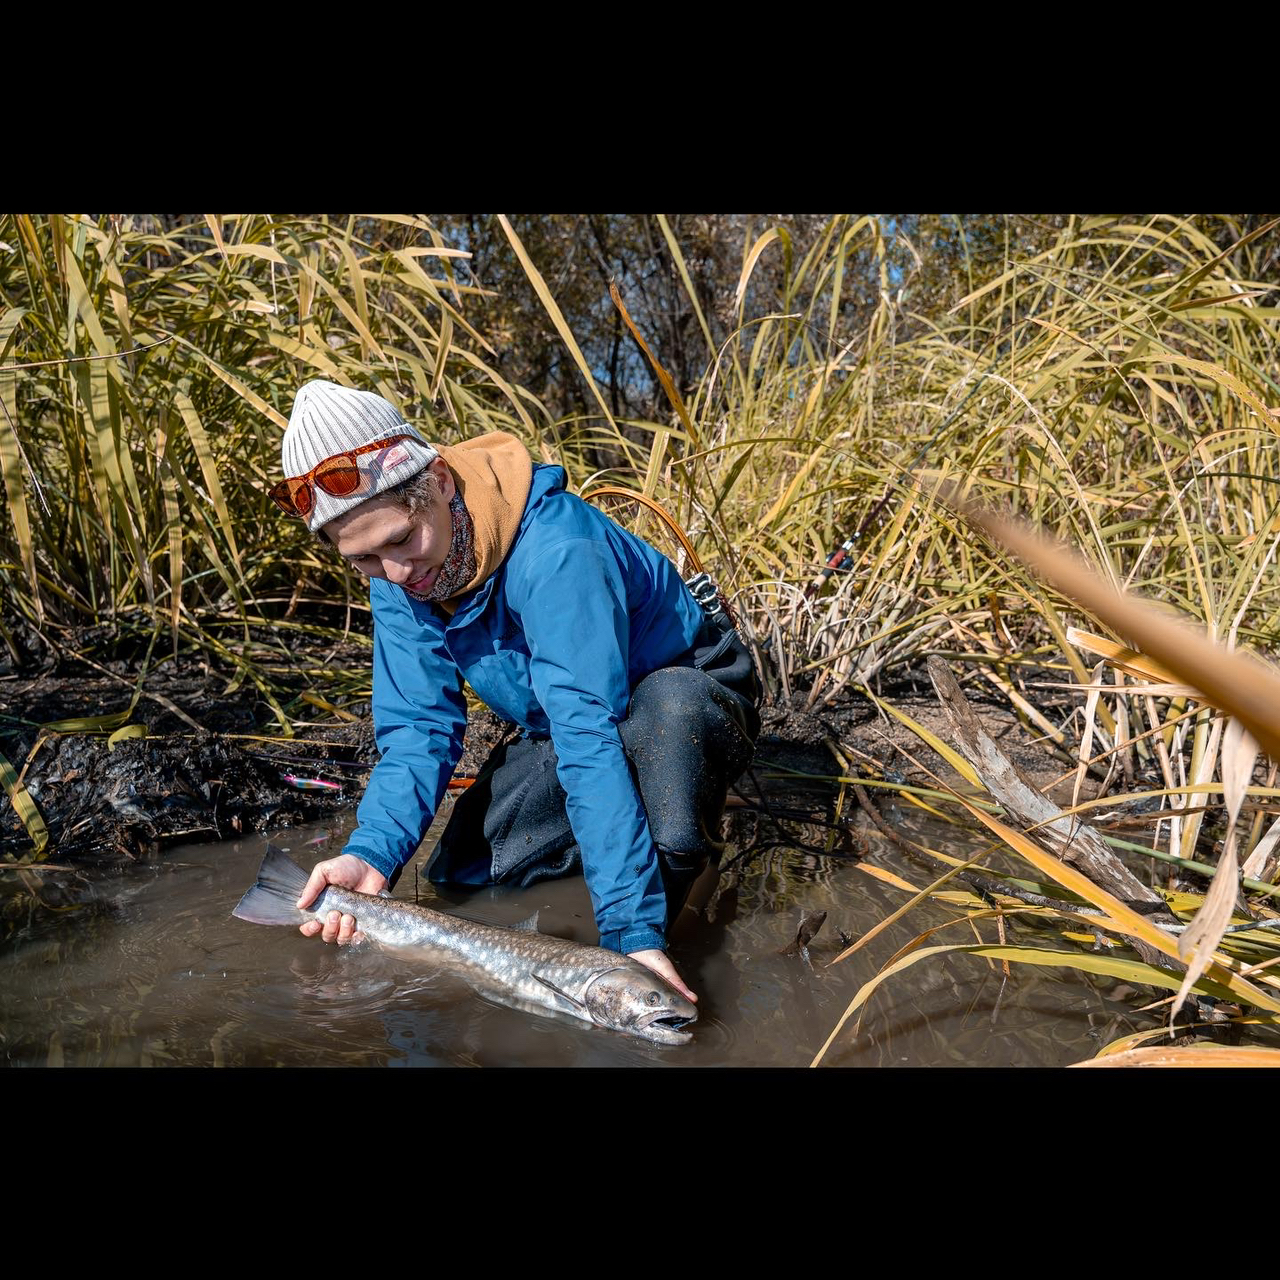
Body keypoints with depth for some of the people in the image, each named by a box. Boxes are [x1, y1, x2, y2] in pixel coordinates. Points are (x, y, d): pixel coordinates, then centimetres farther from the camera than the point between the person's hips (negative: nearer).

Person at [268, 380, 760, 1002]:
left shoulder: (553, 550, -37)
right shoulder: (395, 577, -13)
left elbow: (590, 735, -42)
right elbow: (420, 729, -13)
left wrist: (631, 930, -45)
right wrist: (371, 852, -31)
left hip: (689, 696, -6)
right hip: (556, 726, 7)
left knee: (660, 716, -41)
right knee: (457, 877, -2)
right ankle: (622, 822, 17)